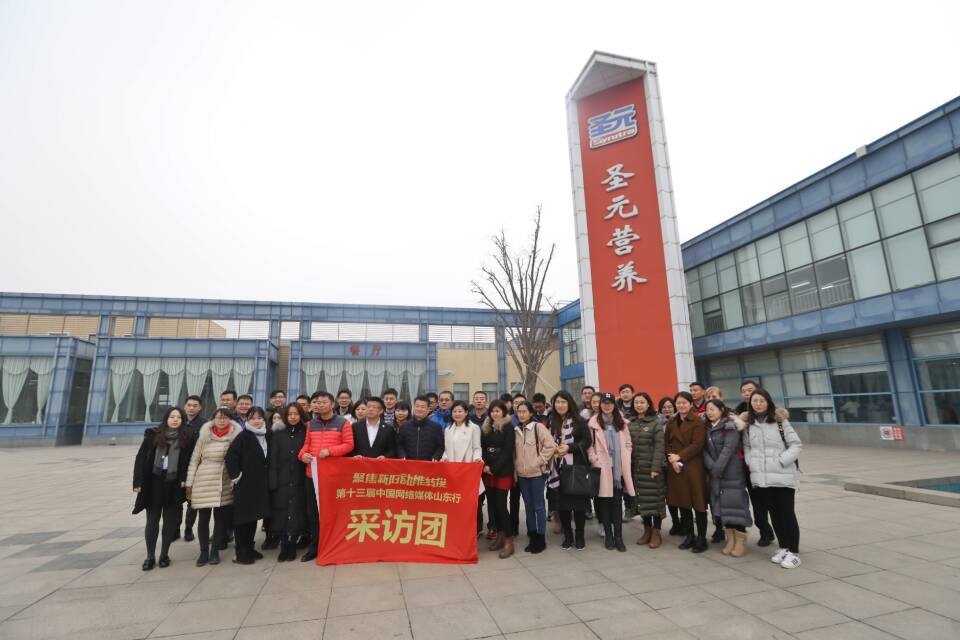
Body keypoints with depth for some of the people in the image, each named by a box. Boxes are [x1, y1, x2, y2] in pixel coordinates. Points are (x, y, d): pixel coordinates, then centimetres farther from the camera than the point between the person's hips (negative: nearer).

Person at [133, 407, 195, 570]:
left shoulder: (187, 437, -2)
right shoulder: (153, 435, -1)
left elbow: (189, 460, 0)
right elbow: (141, 458, -1)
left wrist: (185, 480, -10)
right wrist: (138, 482, -6)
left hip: (174, 485, 0)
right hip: (154, 483, 0)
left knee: (170, 520, 8)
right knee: (152, 520, 8)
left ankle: (164, 554, 22)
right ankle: (150, 556, 21)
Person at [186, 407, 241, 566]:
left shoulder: (236, 436, -3)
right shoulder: (204, 436, -4)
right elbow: (194, 460, 3)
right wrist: (189, 483, 2)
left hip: (225, 484, 1)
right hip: (203, 482, 0)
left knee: (222, 518, 7)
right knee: (203, 518, 7)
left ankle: (215, 551, 22)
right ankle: (204, 552, 21)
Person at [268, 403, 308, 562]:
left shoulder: (306, 433, 4)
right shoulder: (278, 434, 6)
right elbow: (273, 460, 2)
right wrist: (272, 482, -5)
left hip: (300, 482, -1)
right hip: (282, 481, 1)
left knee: (297, 515, 1)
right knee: (282, 515, 1)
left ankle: (290, 547, 15)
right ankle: (285, 548, 14)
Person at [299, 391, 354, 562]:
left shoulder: (342, 423, -4)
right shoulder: (311, 424, 10)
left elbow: (349, 445, -8)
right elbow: (307, 444, 15)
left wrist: (329, 451, -20)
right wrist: (303, 454, -7)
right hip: (313, 473, 4)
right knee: (313, 511, 10)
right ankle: (315, 546, 23)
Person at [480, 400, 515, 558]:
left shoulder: (508, 427, -5)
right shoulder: (486, 427, 12)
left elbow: (508, 450, -11)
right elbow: (482, 447, 10)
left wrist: (495, 468, -14)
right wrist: (485, 465, -5)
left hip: (503, 471, -5)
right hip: (488, 471, 5)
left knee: (501, 504, -8)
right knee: (492, 503, 8)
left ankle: (509, 540, 3)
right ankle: (499, 535, 23)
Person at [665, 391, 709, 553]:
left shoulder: (697, 421, -5)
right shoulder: (671, 422, 11)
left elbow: (697, 444, -13)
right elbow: (666, 443, 8)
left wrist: (679, 456, -18)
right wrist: (672, 459, -8)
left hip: (693, 467, -5)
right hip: (675, 468, 5)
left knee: (698, 503, 1)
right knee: (682, 503, 11)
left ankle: (701, 539, 13)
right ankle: (688, 536, 23)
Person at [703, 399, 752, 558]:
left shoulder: (730, 426, -10)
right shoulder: (707, 429, 10)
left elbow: (728, 449, -17)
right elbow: (705, 450, 4)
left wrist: (717, 469, -18)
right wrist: (711, 467, -11)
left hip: (732, 473, -6)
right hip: (715, 473, 6)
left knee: (735, 504, -4)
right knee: (721, 505, 8)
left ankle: (741, 541, 7)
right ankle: (730, 539, 18)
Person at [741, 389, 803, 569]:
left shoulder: (780, 420, -4)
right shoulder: (748, 423, 6)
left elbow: (796, 445, -5)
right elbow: (746, 446, 16)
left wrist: (781, 461, -13)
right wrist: (750, 461, 1)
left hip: (783, 476, -3)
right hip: (760, 477, 3)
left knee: (787, 513, 3)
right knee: (774, 513, 13)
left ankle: (793, 552, 14)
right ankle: (783, 547, 27)